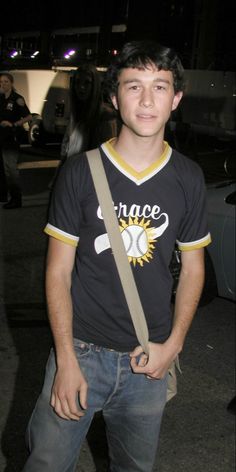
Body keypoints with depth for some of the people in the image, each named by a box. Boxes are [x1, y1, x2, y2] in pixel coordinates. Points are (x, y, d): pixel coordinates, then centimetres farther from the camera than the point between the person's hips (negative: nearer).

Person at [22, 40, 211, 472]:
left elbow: (192, 267, 6)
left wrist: (173, 344, -3)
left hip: (148, 359, 2)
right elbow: (58, 270, -6)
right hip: (80, 350, -2)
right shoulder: (79, 173, -10)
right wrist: (66, 360, -11)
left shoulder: (188, 178, -3)